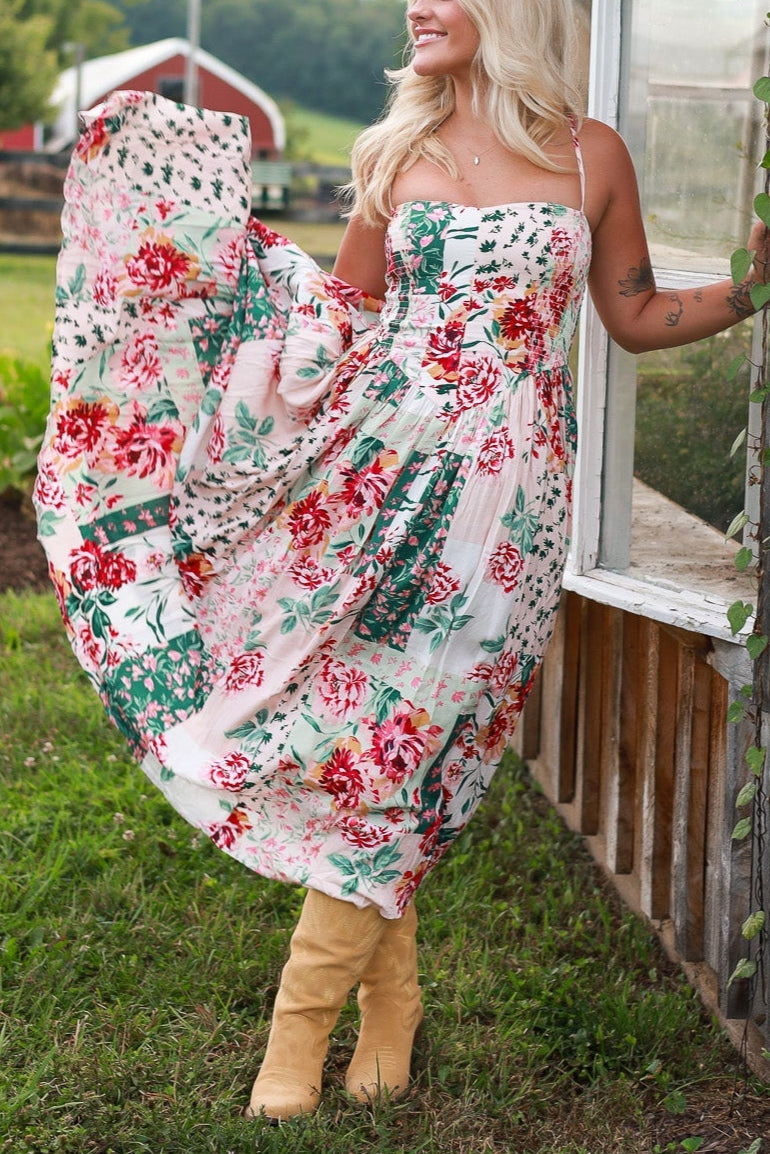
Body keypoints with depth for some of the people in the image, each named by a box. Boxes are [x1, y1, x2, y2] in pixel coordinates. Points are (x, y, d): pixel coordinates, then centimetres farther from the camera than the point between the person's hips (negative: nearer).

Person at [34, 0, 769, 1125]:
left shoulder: (590, 155, 4)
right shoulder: (392, 151, 9)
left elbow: (636, 315, 13)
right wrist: (224, 232, 14)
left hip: (501, 484, -2)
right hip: (378, 464, 3)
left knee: (388, 736, -4)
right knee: (356, 713, 0)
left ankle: (304, 1019, 9)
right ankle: (392, 999, 18)